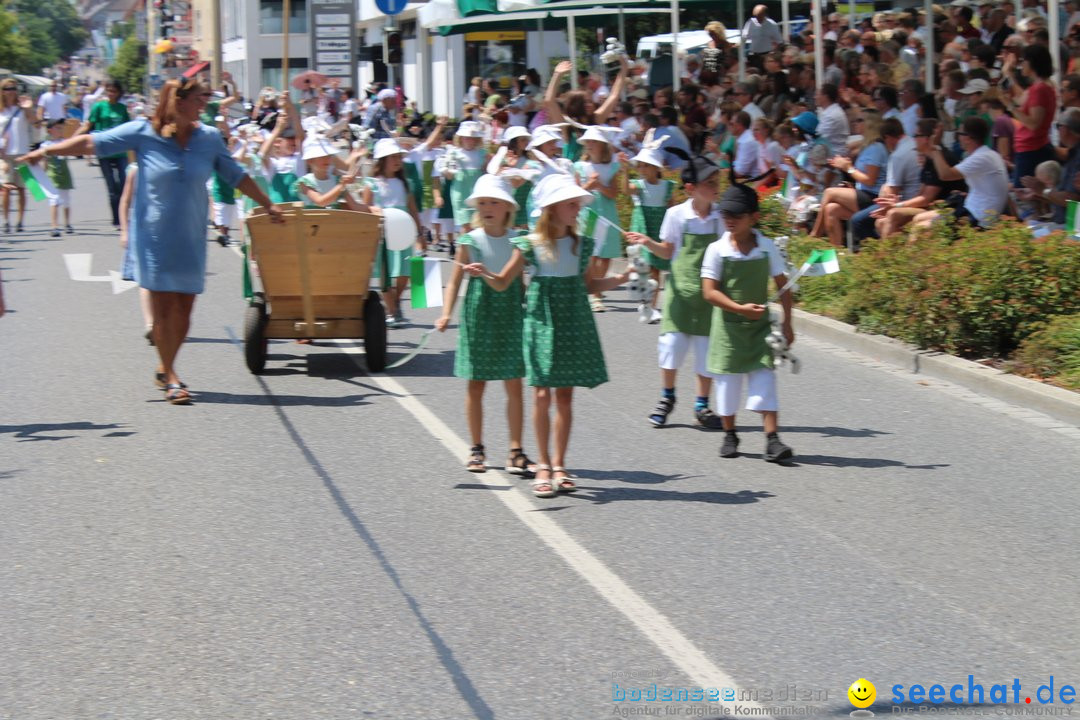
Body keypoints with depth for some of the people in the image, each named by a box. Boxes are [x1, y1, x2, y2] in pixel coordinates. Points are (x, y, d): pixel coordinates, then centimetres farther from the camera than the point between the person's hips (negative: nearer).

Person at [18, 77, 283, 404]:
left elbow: (237, 176, 12)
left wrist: (268, 205, 15)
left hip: (191, 237, 3)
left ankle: (165, 370, 23)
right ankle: (171, 379, 6)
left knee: (184, 309, 4)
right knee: (164, 307, -3)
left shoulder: (209, 138, 1)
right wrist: (45, 152, -4)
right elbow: (92, 143, -4)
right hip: (155, 236, -3)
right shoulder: (143, 133, -8)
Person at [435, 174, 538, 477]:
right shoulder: (470, 241, -3)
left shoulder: (517, 240, 3)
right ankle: (477, 449, 18)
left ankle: (516, 452, 4)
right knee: (476, 384, 5)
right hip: (478, 314, -1)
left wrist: (534, 312, 16)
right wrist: (446, 314, -13)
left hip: (511, 315, 1)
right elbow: (455, 282, -1)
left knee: (514, 384, -1)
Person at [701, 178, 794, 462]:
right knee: (728, 380, 8)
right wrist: (741, 308, -22)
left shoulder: (767, 248, -3)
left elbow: (782, 286, 5)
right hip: (728, 326, 0)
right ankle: (729, 435, 25)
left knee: (764, 378, -6)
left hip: (760, 326, 0)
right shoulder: (717, 250, -8)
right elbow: (709, 292, -11)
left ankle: (772, 439, -9)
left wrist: (787, 322, 2)